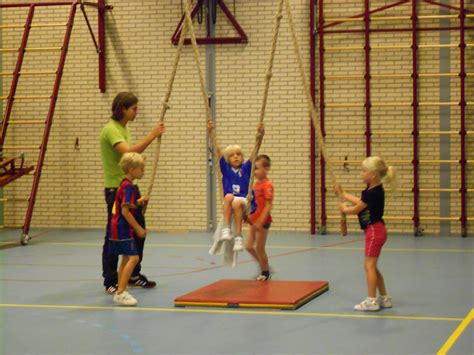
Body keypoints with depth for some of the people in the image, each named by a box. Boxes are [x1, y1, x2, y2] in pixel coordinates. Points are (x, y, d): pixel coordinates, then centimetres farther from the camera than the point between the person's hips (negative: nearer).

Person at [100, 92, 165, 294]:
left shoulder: (123, 127, 13)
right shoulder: (110, 129, -17)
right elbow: (128, 152, -31)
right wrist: (152, 136, -28)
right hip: (115, 188, -10)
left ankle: (134, 275, 26)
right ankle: (110, 282, 1)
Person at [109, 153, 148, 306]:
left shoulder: (124, 184, 13)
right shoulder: (129, 187, -18)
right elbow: (125, 211, -23)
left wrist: (138, 201, 15)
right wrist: (138, 228, -18)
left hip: (120, 228, 11)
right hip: (123, 228, -11)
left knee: (126, 258, 16)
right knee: (133, 258, -15)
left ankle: (120, 292, 22)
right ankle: (120, 293, -18)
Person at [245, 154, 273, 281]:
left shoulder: (267, 185, -17)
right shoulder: (256, 184, 9)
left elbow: (268, 206, -21)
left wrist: (260, 222, -23)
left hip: (262, 221, -8)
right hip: (254, 220, 8)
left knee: (259, 248, 2)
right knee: (249, 246, 11)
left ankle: (265, 273, 18)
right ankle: (263, 265, 28)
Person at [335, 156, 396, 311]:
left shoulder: (373, 193, -21)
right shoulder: (374, 190, 9)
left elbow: (356, 209, -11)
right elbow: (359, 201, 23)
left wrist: (344, 209, 10)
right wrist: (342, 193, 32)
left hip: (374, 230, -10)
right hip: (375, 230, 10)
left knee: (370, 265, -6)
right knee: (372, 266, 15)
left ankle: (371, 300, -5)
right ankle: (384, 298, 21)